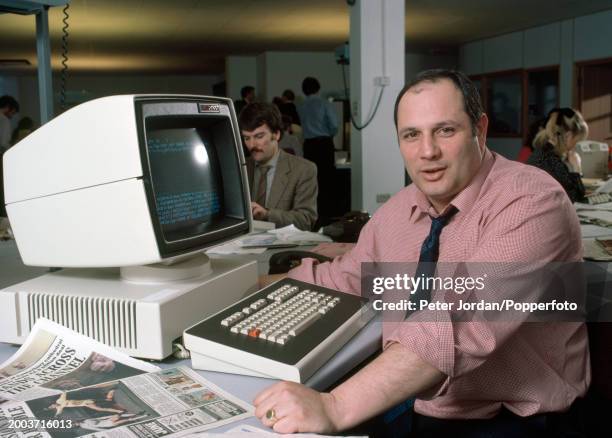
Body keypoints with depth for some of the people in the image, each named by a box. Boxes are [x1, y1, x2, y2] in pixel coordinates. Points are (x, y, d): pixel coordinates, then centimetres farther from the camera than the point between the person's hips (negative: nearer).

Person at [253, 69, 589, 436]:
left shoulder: (531, 201, -19)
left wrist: (334, 407, -38)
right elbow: (341, 280, 16)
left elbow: (463, 325, -32)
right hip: (401, 408, 6)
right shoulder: (396, 212, 4)